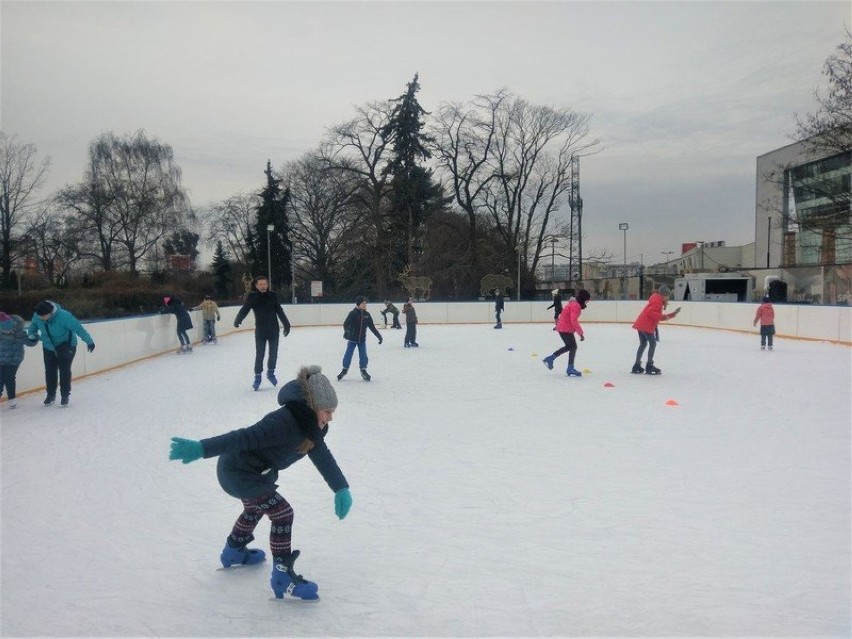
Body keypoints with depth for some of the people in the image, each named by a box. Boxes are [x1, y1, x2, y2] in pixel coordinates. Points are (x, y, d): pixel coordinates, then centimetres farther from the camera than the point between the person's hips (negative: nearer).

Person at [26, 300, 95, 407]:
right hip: (49, 347, 5)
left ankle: (65, 395, 10)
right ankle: (51, 394, 23)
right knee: (50, 371, 7)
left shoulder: (63, 316, -33)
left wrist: (89, 341, -29)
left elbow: (78, 328, -30)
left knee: (65, 371, -4)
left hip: (66, 347, -5)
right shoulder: (37, 316, -16)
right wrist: (31, 334, -8)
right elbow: (33, 325, 8)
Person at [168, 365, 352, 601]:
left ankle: (234, 552, 57)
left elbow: (323, 457, -2)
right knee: (282, 514, -12)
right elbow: (246, 437, -41)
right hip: (238, 472, -10)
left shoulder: (310, 424, -6)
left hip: (254, 470, 10)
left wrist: (341, 489, -10)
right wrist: (201, 448, -46)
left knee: (256, 508, 32)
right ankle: (283, 578, 0)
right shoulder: (285, 422, -34)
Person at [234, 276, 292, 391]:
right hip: (260, 330, -2)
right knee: (259, 355, 0)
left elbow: (279, 311, 6)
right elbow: (244, 310, -12)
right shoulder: (252, 297, -6)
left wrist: (286, 324, 6)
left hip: (274, 330, 2)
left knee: (273, 353, 9)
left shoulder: (273, 295, -2)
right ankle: (257, 377, 13)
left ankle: (271, 372, 30)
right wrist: (237, 321, -29)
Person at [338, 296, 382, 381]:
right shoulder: (353, 313, -12)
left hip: (362, 339, 3)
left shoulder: (367, 315, 2)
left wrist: (379, 336, 9)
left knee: (363, 356, 4)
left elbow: (372, 327, 9)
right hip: (352, 338, -3)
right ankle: (344, 370, 18)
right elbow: (346, 323, -19)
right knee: (348, 355, 3)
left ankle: (363, 371, 18)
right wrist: (346, 331, -39)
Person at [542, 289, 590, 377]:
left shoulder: (574, 304, 13)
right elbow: (574, 321, -26)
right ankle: (570, 369, -1)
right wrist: (581, 333, -23)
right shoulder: (576, 306, -19)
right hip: (566, 329, -10)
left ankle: (550, 359, 24)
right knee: (573, 347, -4)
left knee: (569, 346, 20)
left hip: (563, 328, 10)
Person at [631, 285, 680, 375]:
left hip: (641, 325, 10)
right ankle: (649, 366, -1)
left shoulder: (657, 300, 22)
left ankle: (637, 366, 18)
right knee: (652, 343, -4)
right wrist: (662, 316, -22)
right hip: (646, 326, -10)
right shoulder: (657, 301, -10)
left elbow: (660, 316, 22)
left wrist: (673, 314, 20)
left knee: (643, 344, 15)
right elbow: (650, 312, -24)